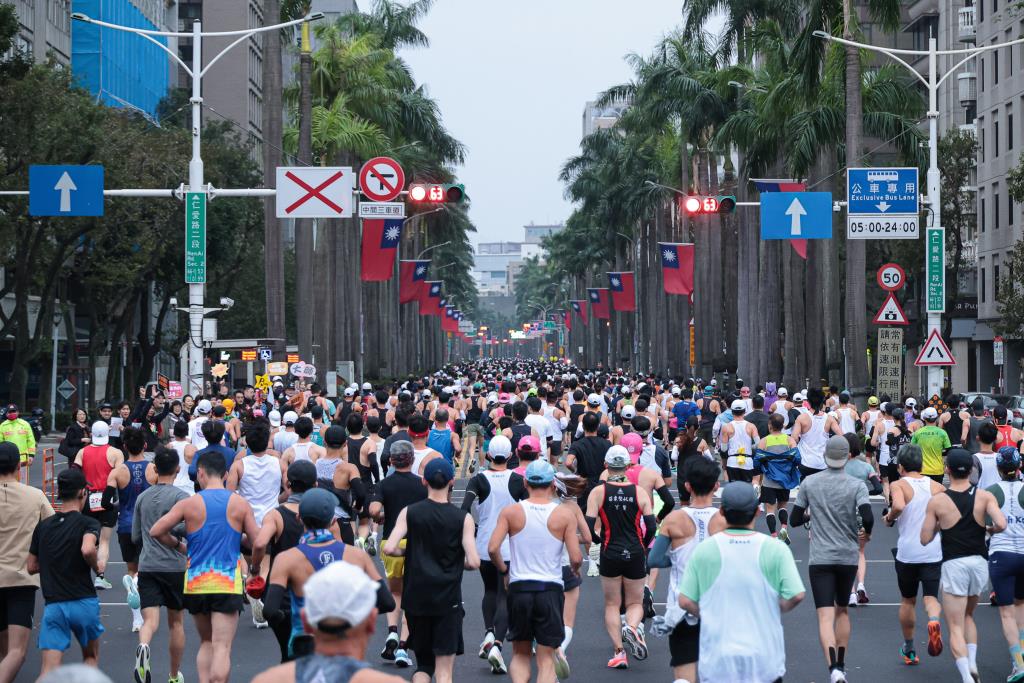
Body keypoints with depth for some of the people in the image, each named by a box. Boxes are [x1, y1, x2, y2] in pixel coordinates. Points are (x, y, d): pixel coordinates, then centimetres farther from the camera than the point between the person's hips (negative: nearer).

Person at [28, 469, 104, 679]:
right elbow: (87, 549, -26)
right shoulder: (88, 523, -6)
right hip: (83, 602, -2)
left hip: (53, 605, 2)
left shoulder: (43, 526, 8)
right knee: (91, 656, 23)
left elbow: (31, 567, 13)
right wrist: (96, 565, -6)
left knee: (48, 669, -5)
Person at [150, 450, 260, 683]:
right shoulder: (240, 504, -1)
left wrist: (178, 545, 14)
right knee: (222, 647, -6)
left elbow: (155, 531, -3)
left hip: (196, 584, 2)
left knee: (206, 643, 20)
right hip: (228, 585, -2)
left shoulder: (189, 504, -2)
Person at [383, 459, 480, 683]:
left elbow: (389, 548, -11)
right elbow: (474, 562, -11)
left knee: (423, 663, 18)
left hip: (416, 597, 2)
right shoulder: (463, 519, -5)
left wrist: (408, 552, 10)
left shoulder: (409, 512, -1)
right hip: (448, 599, -2)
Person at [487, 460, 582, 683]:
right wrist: (575, 569, 14)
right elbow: (576, 558, -8)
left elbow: (492, 548, -10)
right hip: (550, 590, -1)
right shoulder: (565, 515, -3)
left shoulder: (511, 512, -1)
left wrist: (503, 569, 9)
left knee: (520, 654, 16)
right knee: (546, 658, 5)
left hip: (519, 589, 1)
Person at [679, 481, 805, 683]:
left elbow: (685, 601, -4)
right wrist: (774, 610, 9)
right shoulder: (776, 549, -5)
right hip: (765, 659, 0)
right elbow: (796, 595, -10)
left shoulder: (703, 550, -3)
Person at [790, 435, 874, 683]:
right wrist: (866, 533, 4)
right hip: (848, 558, 1)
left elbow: (795, 520, 3)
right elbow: (867, 518, -18)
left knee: (825, 616, -8)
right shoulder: (857, 486, -5)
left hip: (820, 559, -1)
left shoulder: (809, 483, -1)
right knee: (842, 610, 21)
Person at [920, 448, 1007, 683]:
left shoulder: (937, 501, -5)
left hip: (953, 565, -3)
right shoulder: (984, 497, -2)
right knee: (968, 615, 26)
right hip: (979, 562, 3)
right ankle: (972, 662, 10)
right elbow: (1001, 524, -16)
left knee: (955, 627, 0)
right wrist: (989, 529, 6)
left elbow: (925, 539, -3)